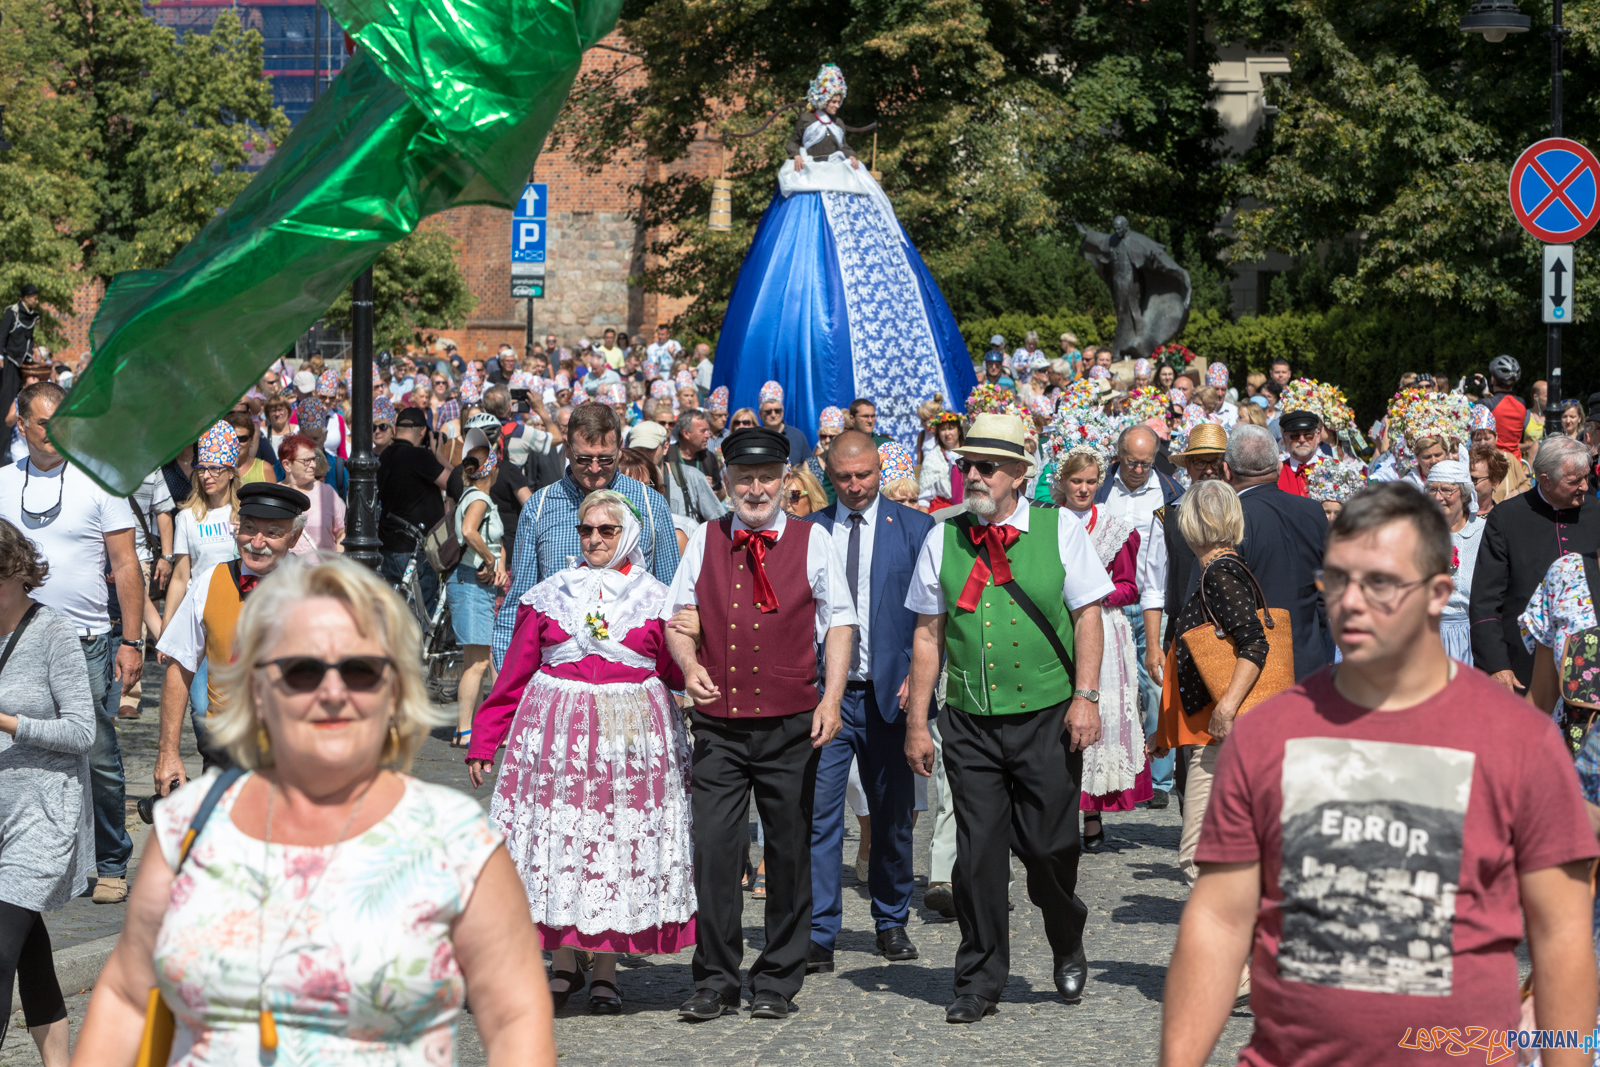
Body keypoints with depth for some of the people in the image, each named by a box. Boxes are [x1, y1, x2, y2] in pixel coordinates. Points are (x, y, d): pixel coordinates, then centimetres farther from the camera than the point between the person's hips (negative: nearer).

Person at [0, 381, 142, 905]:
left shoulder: (98, 480, 0)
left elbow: (125, 564, 0)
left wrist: (131, 641, -6)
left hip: (88, 644, -2)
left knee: (99, 761, 0)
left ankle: (112, 866, 12)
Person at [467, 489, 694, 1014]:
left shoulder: (655, 600, 8)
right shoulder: (550, 595, 9)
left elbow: (676, 674, 7)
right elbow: (514, 674, 8)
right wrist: (483, 740, 5)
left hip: (631, 733, -1)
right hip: (558, 730, 1)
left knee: (620, 843, 0)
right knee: (558, 840, -1)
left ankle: (605, 970, 10)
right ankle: (563, 965, 10)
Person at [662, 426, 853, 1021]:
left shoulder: (812, 541, 4)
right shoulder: (705, 540, 9)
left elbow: (838, 621, 4)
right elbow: (677, 615, 12)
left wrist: (831, 699, -7)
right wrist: (689, 666, -8)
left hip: (791, 724, -1)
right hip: (718, 725, 1)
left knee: (789, 850, 5)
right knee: (713, 846, -5)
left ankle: (777, 982, 16)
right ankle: (715, 979, 5)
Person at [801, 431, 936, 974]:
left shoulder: (914, 528, 3)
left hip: (889, 694, 0)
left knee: (893, 816, 10)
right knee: (820, 814, -7)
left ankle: (891, 922, 27)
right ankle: (818, 937, -4)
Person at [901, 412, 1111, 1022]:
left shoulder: (1060, 529, 1)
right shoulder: (942, 540, 6)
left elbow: (1087, 615, 2)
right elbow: (929, 634, 8)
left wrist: (1085, 696, -9)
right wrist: (916, 722, 5)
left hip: (1047, 719, -2)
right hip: (970, 722, 2)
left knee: (1048, 846, 2)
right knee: (978, 851, 1)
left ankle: (1068, 949, 31)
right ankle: (979, 981, 12)